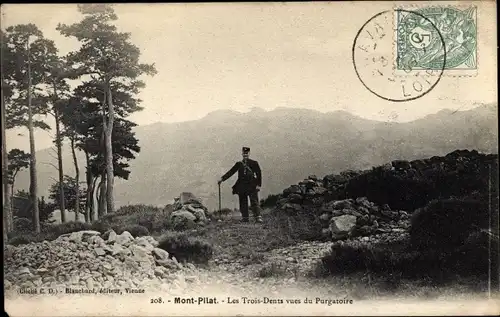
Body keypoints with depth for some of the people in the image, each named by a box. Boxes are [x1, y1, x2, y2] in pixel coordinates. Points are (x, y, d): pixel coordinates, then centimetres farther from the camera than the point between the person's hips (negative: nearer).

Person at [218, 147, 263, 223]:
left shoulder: (254, 163, 5)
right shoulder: (239, 164, 12)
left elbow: (259, 174, 4)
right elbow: (230, 172, 7)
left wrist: (258, 185, -6)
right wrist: (222, 178, -3)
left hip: (252, 186, -3)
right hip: (242, 186, 3)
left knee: (254, 202, -8)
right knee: (243, 203, 4)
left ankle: (258, 217, -10)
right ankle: (244, 218, 9)